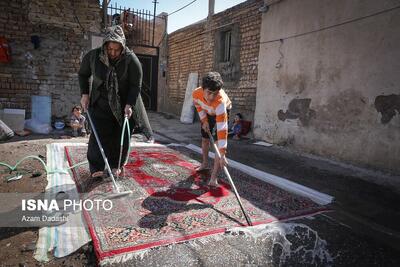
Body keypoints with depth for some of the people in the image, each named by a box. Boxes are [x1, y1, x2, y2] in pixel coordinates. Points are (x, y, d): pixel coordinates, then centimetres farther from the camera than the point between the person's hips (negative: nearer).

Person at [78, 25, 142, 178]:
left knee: (121, 136, 3)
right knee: (100, 134, -6)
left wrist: (129, 105, -23)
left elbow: (136, 85, -12)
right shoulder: (93, 56, -8)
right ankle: (96, 167, 4)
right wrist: (85, 94, -1)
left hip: (123, 105, 0)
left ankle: (115, 165, 20)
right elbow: (82, 74, 10)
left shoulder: (131, 60, -15)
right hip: (100, 103, 1)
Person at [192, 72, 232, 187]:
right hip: (208, 113, 5)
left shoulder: (220, 101, -47)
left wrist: (222, 154, -53)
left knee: (218, 142, -18)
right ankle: (205, 163, 41)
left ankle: (214, 177, -14)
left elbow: (222, 129, -51)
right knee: (205, 138, 15)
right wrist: (204, 121, -10)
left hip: (222, 112, -4)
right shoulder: (196, 93, -34)